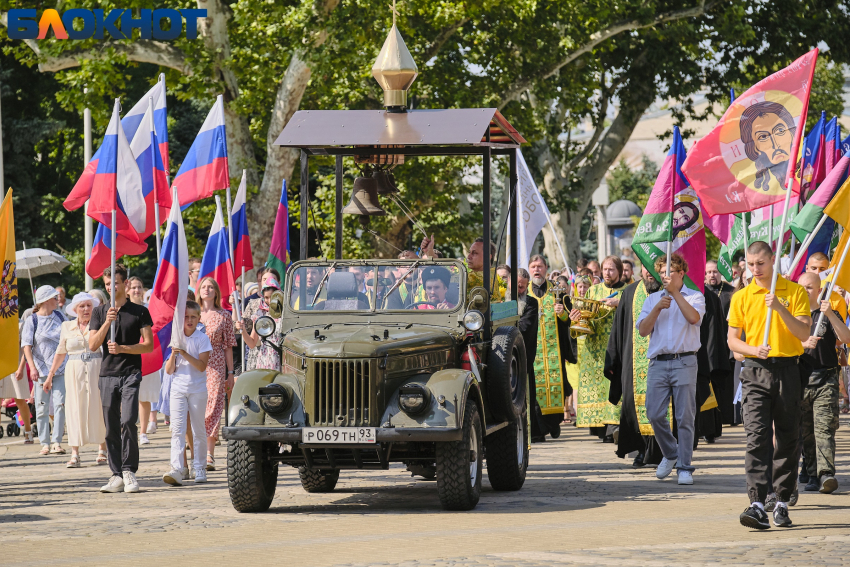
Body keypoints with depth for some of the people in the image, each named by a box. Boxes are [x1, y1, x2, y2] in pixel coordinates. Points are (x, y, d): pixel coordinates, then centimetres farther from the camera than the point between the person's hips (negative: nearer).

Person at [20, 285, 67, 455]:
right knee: (42, 407, 1)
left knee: (60, 404, -9)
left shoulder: (59, 317, 9)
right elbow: (27, 345, -9)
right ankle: (44, 443, 8)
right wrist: (31, 367, -21)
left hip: (60, 368, 2)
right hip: (41, 369, -2)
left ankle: (57, 442, -7)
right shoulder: (32, 320, -3)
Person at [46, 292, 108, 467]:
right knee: (75, 409, -3)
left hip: (97, 369, -2)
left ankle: (102, 450, 10)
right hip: (74, 371, 2)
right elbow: (61, 353, 17)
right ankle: (74, 454, -4)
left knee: (98, 409, -1)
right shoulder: (67, 327, 11)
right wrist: (51, 374, 16)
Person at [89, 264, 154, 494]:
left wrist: (122, 348, -11)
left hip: (131, 373, -3)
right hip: (107, 374, 3)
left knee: (128, 421, -18)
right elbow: (92, 345, 3)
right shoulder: (100, 312, 12)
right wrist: (107, 323, -10)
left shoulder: (139, 312, 5)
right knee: (111, 427, 2)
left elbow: (148, 345, 1)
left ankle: (129, 470, -9)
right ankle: (117, 475, 6)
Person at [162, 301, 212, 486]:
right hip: (178, 387, 2)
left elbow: (202, 366, -13)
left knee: (198, 430, 6)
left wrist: (184, 353, -21)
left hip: (197, 389, -2)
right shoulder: (176, 338, 7)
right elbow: (169, 370, 5)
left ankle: (199, 468, 15)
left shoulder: (202, 339, -1)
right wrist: (173, 354, -13)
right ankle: (177, 470, -18)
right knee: (177, 429, -10)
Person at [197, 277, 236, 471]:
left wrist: (230, 373, 3)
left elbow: (228, 346, 6)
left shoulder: (224, 316, 6)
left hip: (216, 367, -2)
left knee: (213, 407, -8)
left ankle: (209, 454, -9)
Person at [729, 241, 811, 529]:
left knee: (788, 438, 5)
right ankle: (757, 504, -20)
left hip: (788, 370, 0)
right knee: (757, 436, -12)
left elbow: (804, 333, -4)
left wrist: (780, 308, -16)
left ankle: (782, 503, 15)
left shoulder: (795, 292, 4)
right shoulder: (741, 297, 9)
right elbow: (732, 340, 9)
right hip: (756, 372, 0)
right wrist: (754, 349, -11)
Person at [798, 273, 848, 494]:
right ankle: (812, 474, 11)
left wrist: (830, 314, -18)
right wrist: (803, 344, -13)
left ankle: (826, 474, -22)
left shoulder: (829, 315, 9)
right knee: (805, 431, 3)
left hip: (826, 378, -2)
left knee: (824, 427, -13)